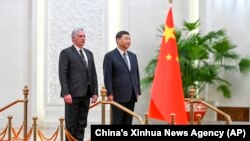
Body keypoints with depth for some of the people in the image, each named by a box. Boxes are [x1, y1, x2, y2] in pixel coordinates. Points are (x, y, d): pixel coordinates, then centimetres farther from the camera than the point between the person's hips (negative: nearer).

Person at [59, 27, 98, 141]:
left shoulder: (89, 53, 17)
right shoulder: (66, 53, -3)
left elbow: (93, 74, 16)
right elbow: (62, 74, -9)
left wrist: (95, 92, 8)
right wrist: (66, 93, -17)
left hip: (85, 94, 6)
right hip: (72, 94, -6)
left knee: (82, 124, 8)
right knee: (71, 124, -2)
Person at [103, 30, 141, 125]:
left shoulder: (133, 56, 15)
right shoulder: (110, 56, -4)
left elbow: (136, 74, 17)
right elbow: (107, 77, -8)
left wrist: (138, 91, 11)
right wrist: (109, 93, -13)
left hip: (131, 95, 6)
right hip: (118, 96, -6)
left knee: (128, 123, 8)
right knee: (117, 122, -2)